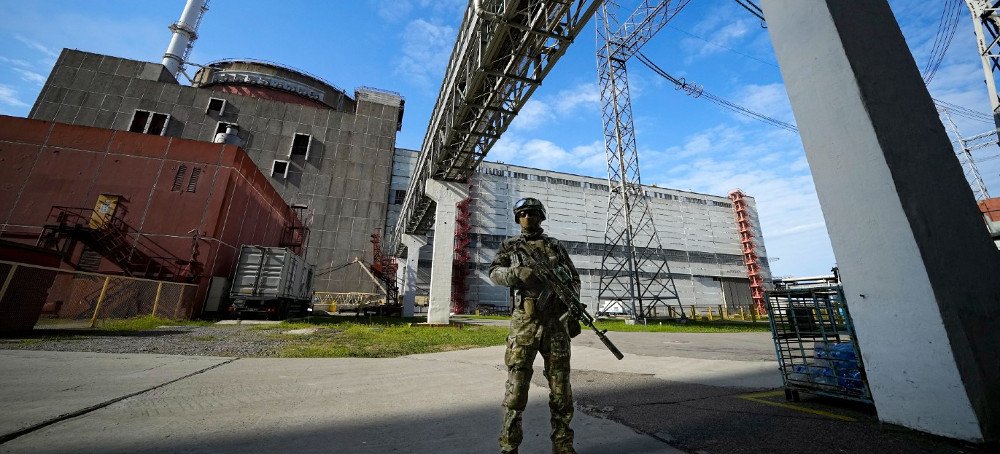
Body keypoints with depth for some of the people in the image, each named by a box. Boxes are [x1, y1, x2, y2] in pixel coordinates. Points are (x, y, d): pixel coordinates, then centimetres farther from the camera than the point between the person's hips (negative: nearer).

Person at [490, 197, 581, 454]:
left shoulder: (555, 246, 14)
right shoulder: (509, 246, 11)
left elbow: (574, 278, 15)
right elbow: (494, 273, -2)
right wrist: (518, 273, -21)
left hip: (556, 322, 2)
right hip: (524, 322, -2)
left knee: (561, 386, 9)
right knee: (516, 386, 1)